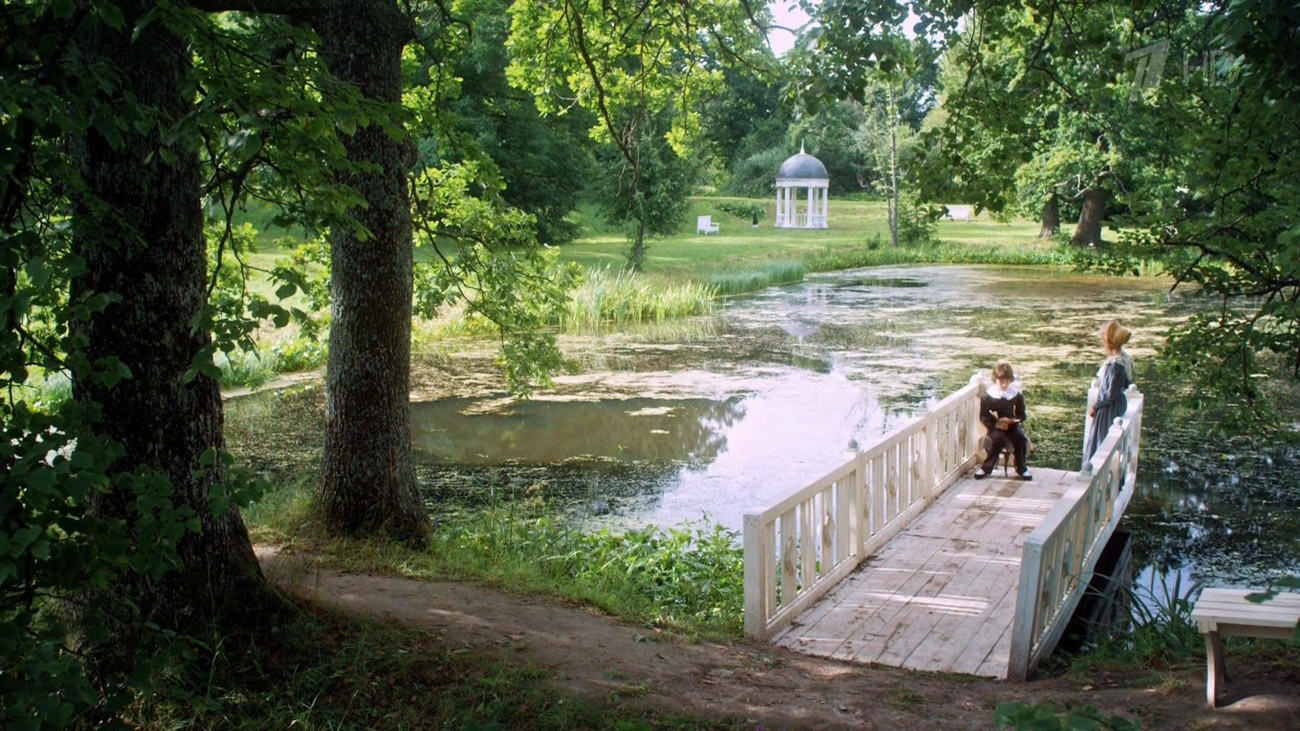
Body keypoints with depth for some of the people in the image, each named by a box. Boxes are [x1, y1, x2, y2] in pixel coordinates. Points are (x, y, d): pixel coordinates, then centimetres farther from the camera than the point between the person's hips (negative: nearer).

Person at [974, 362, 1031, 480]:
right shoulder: (988, 396, -3)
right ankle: (986, 468, -18)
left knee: (1020, 438, -27)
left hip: (1012, 424, 2)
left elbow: (1022, 415, 7)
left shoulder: (1016, 395, 3)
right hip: (995, 426, -2)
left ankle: (1021, 469, -6)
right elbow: (983, 416, -3)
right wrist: (995, 424, -20)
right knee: (998, 439, -33)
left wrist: (1012, 420, -15)